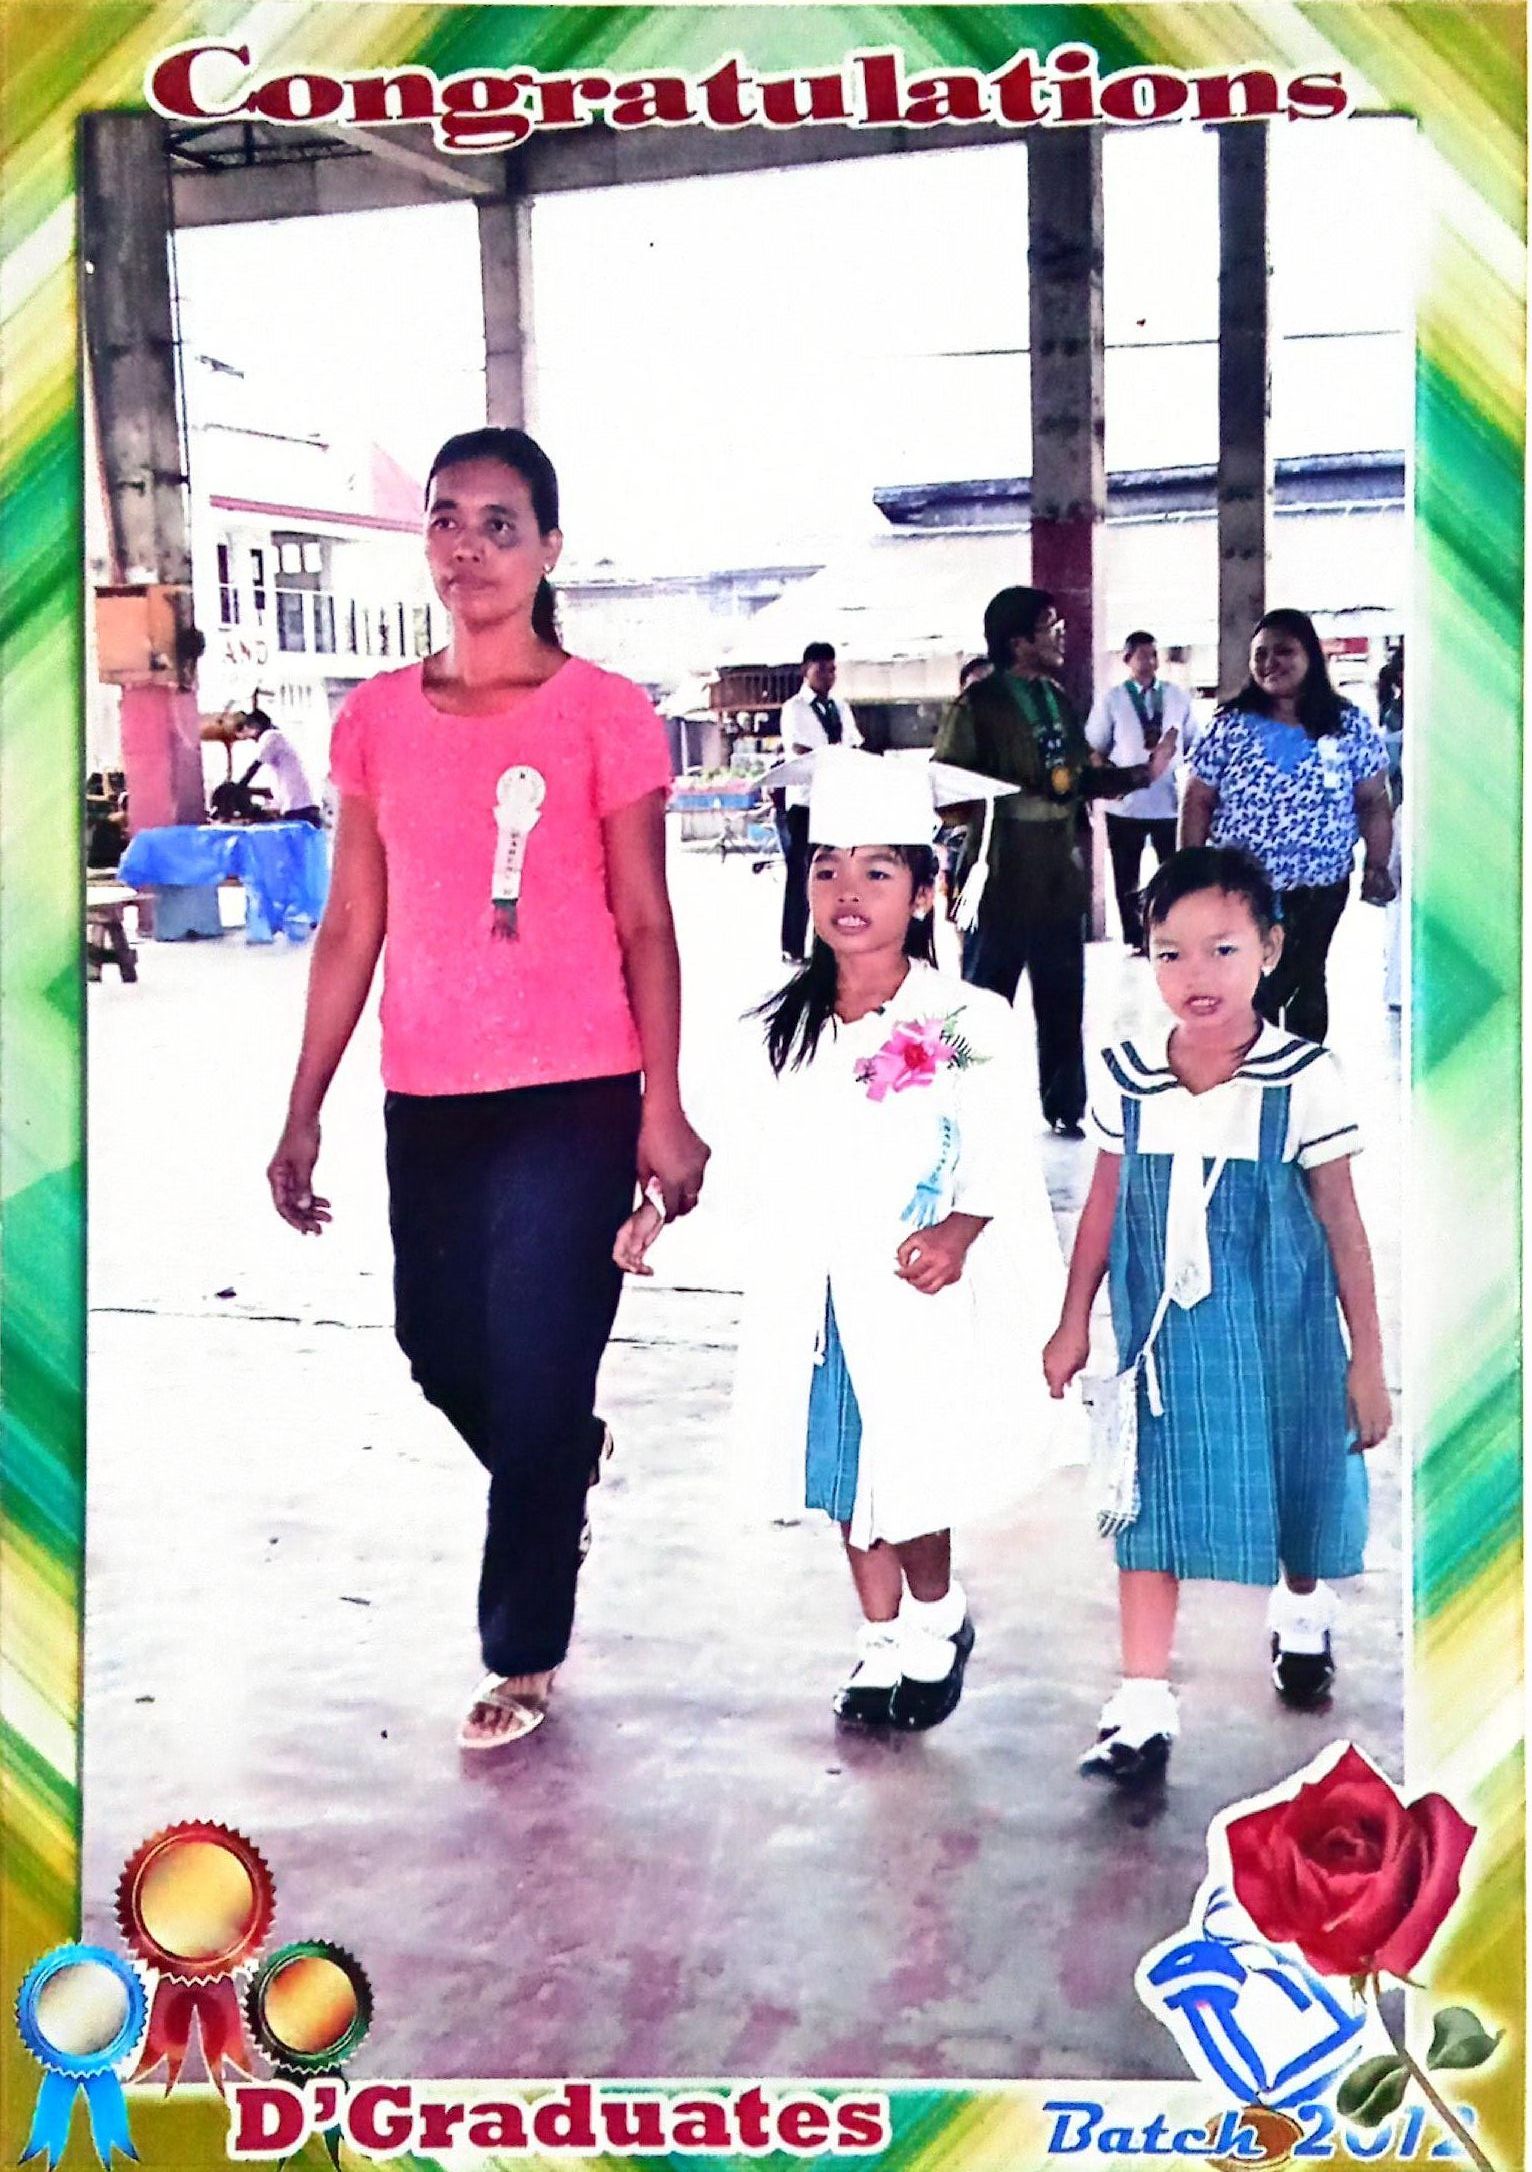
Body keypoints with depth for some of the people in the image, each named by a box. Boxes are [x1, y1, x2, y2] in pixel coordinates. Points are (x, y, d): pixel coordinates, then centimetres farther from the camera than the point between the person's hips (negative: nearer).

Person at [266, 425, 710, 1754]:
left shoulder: (603, 716, -5)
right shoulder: (378, 720, 5)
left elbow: (645, 927, -4)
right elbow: (351, 930, 8)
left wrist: (664, 1110, -10)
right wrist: (303, 1112, 6)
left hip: (574, 1098, -4)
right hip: (428, 1100, 4)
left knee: (536, 1382, 2)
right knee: (441, 1355, 17)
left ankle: (524, 1654, 22)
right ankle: (565, 1461, 50)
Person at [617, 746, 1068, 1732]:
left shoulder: (965, 1025, -9)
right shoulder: (785, 1025, 4)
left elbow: (1003, 1167, -8)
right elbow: (761, 1152, 11)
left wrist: (961, 1231, -24)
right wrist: (661, 1204, 4)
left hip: (922, 1300, -4)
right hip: (816, 1300, 4)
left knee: (909, 1486, 0)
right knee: (847, 1483, 13)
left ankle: (938, 1620, 29)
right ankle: (881, 1639, 34)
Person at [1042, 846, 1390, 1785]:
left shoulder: (1304, 1080, -13)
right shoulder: (1125, 1077, -6)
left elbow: (1342, 1223, -6)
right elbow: (1105, 1203, 7)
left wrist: (1367, 1362, -3)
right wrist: (1075, 1323, 11)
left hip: (1280, 1339, -1)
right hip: (1163, 1338, 1)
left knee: (1297, 1482, 17)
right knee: (1152, 1504, -1)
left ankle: (1303, 1610, 49)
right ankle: (1144, 1707, 4)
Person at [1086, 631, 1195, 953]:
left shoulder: (1179, 696, 6)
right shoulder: (1111, 700, 1)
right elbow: (1095, 749, 1)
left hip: (1171, 802, 1)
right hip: (1125, 803, -1)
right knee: (1127, 879, 7)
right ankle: (1134, 939, 18)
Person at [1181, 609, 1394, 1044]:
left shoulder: (1351, 727, -5)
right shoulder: (1229, 726, -5)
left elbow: (1373, 802, -1)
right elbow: (1198, 803, -1)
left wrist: (1377, 867, -9)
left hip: (1320, 890, 1)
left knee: (1307, 984, 17)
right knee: (1245, 994, 3)